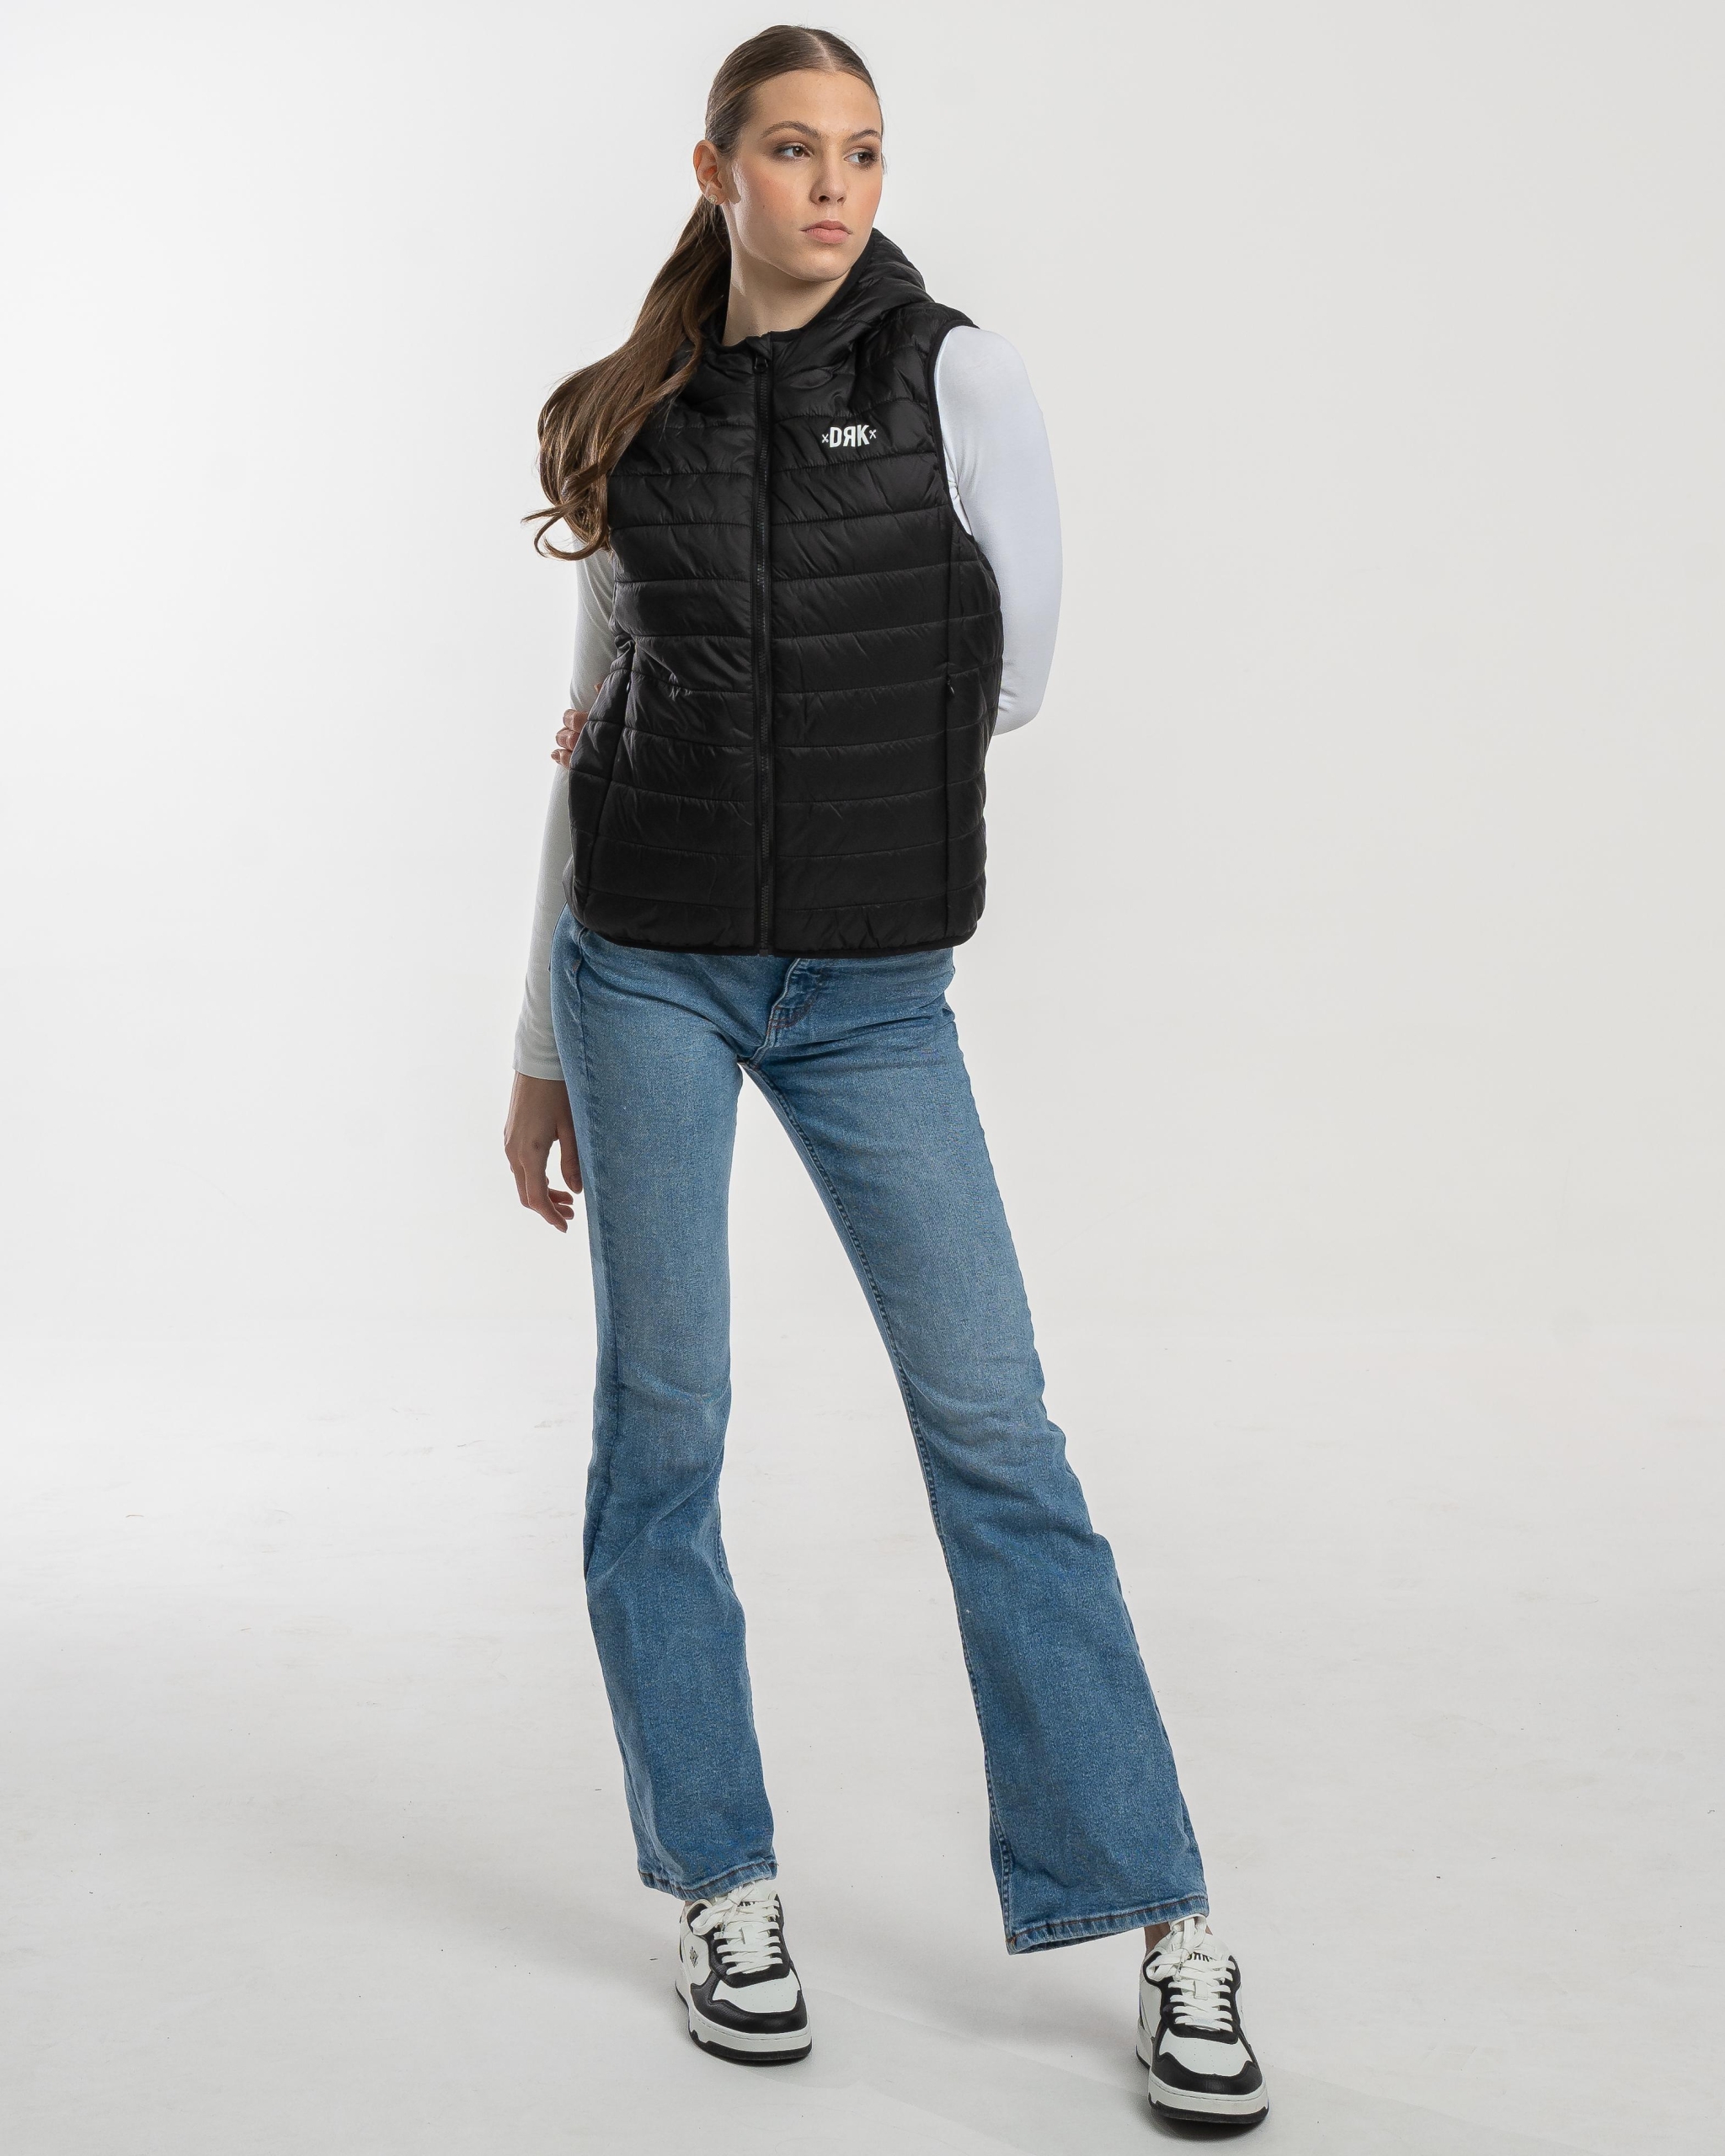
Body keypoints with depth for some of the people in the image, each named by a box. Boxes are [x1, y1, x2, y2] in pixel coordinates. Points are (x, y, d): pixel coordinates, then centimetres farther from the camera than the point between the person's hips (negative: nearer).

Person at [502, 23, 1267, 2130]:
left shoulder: (955, 375, 1)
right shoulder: (640, 432, 8)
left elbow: (1008, 673, -2)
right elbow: (593, 745, 11)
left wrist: (750, 716, 1)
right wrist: (542, 1049, 10)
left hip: (873, 987, -2)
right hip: (652, 968, 2)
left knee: (991, 1419, -4)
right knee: (662, 1419, 3)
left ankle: (1163, 1926, 3)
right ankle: (721, 1890, 19)